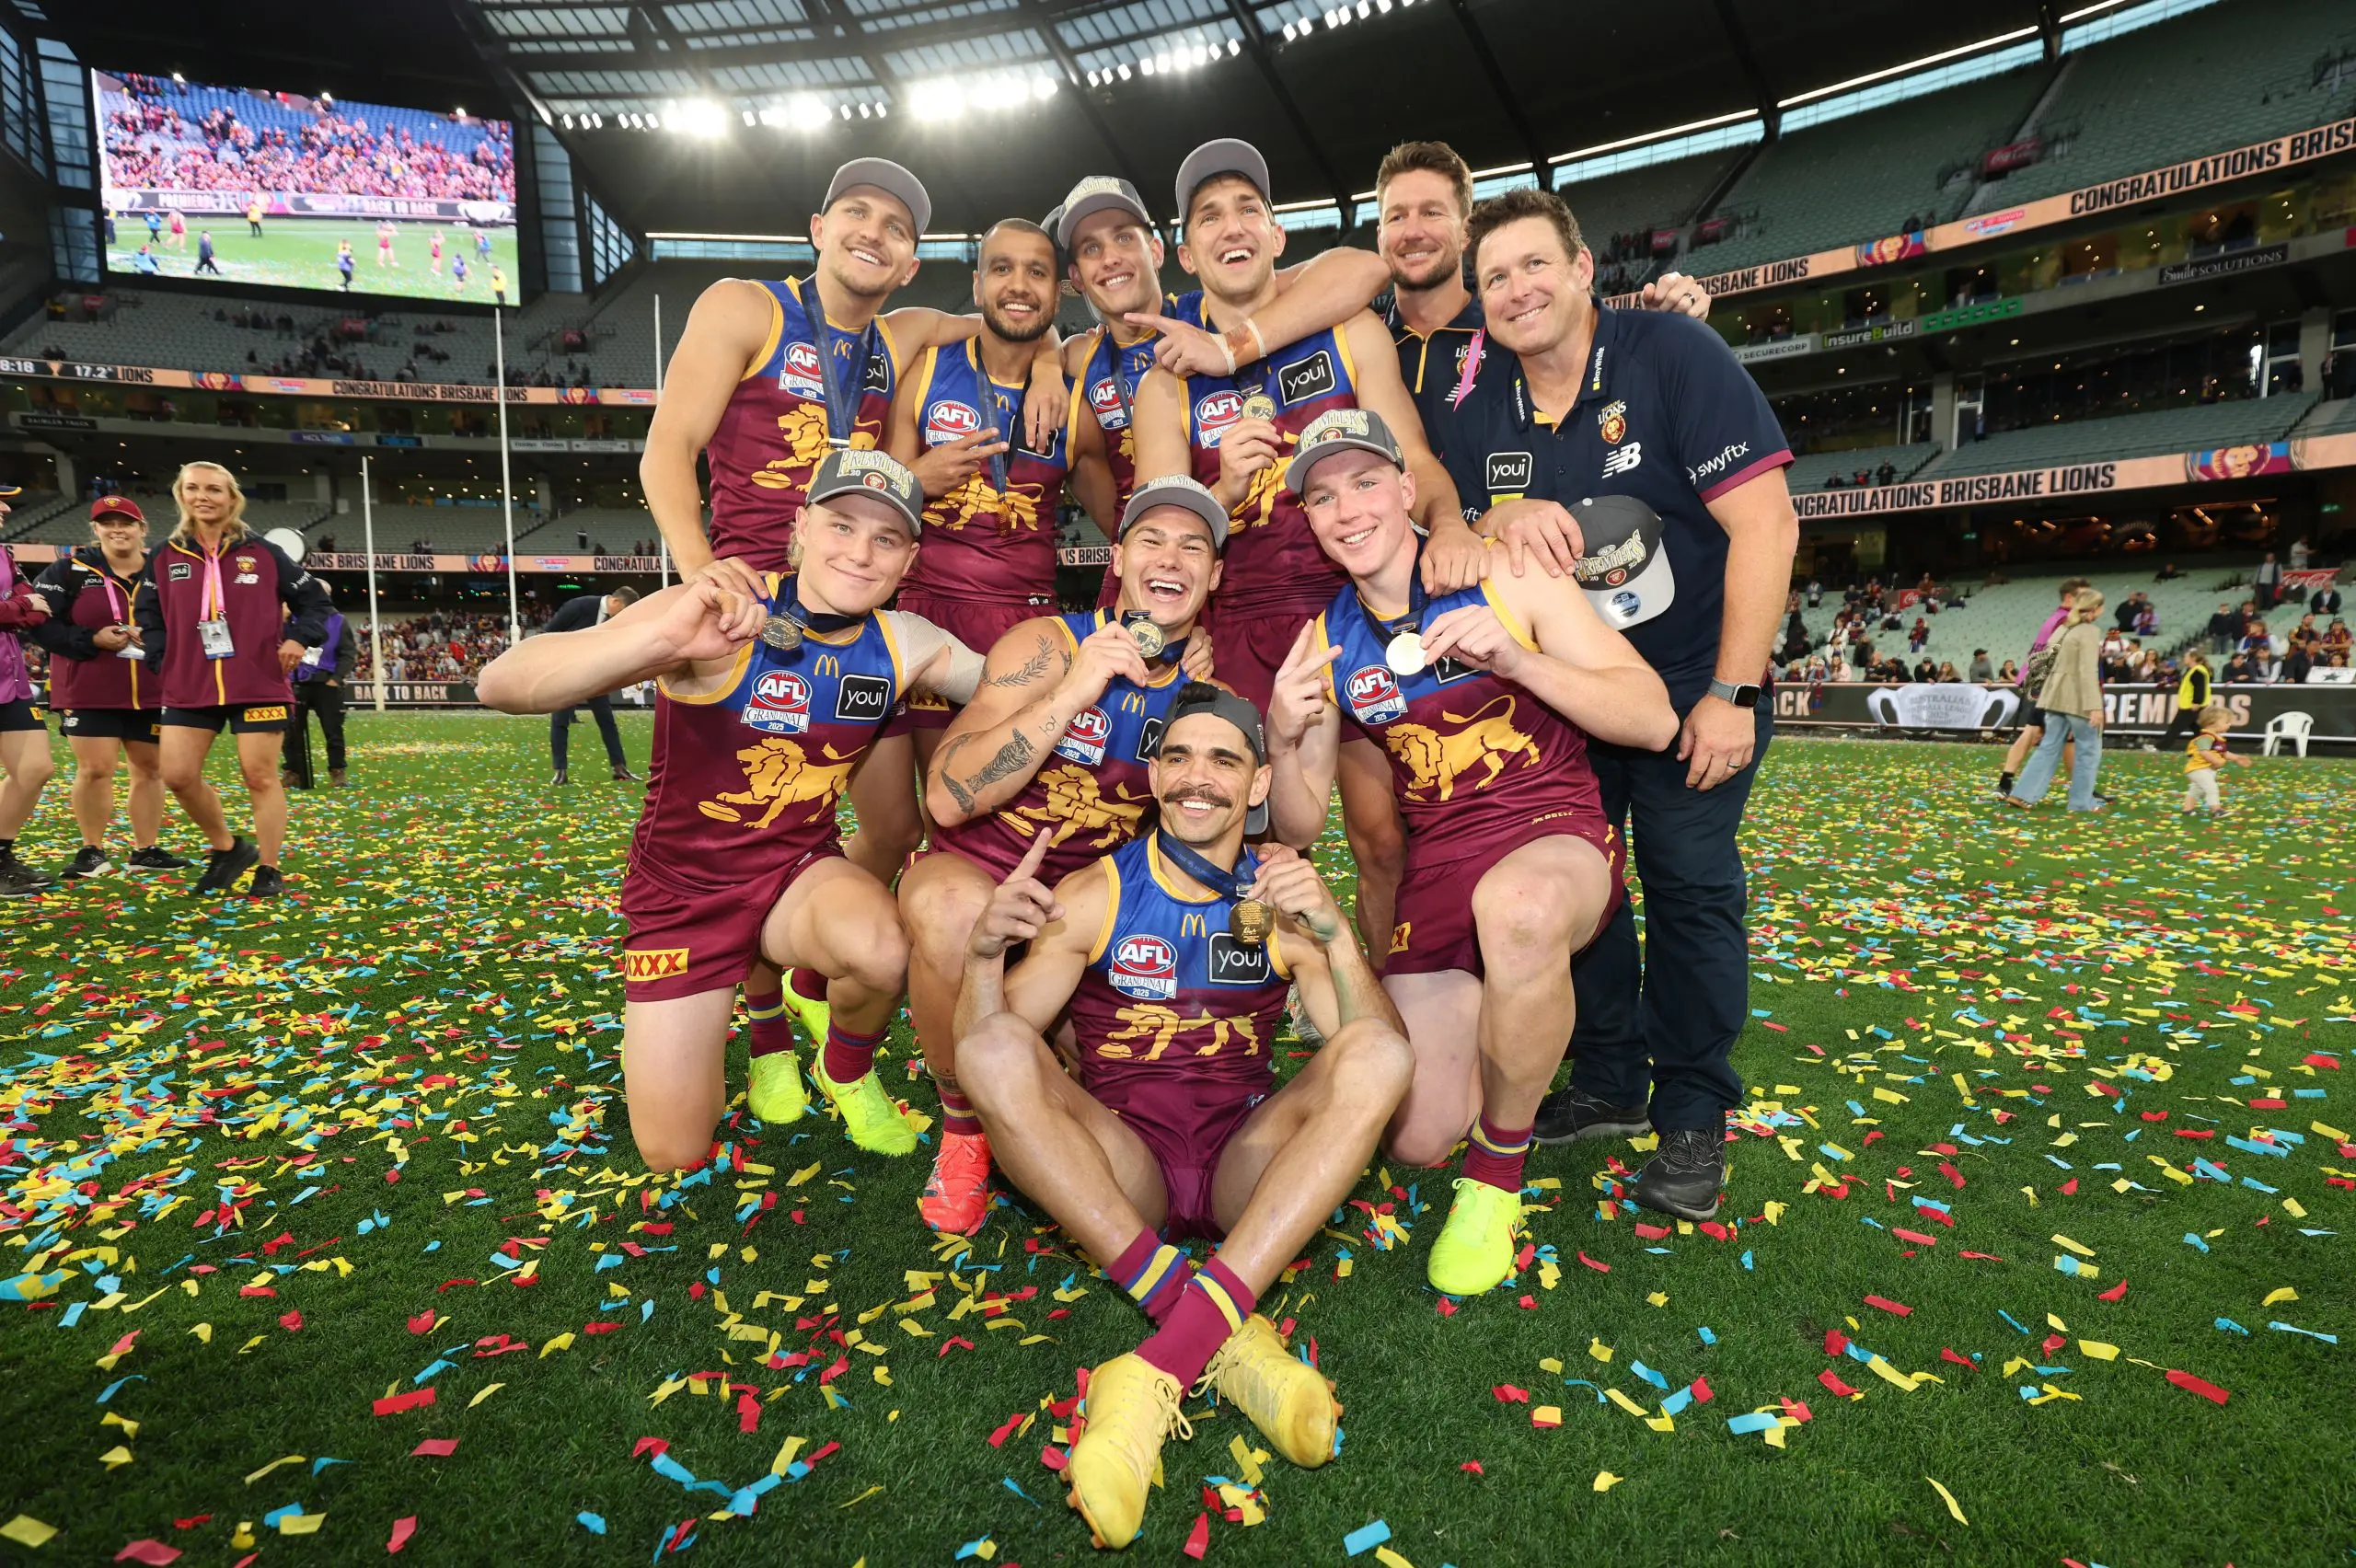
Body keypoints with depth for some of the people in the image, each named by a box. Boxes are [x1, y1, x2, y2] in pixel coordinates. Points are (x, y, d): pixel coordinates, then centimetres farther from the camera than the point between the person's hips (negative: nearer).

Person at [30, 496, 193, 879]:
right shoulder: (70, 569, -2)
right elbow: (41, 622, -6)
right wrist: (94, 640, -18)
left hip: (150, 693, 3)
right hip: (88, 692, -3)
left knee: (150, 769, 8)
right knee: (95, 769, -4)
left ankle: (146, 850, 19)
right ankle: (92, 851, 12)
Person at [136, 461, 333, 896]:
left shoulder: (262, 553, 3)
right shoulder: (166, 558, 10)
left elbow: (312, 599, 9)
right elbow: (148, 615, 17)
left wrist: (299, 638, -7)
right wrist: (161, 660, 3)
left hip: (259, 686, -3)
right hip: (188, 690, 3)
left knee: (260, 776, -2)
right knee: (177, 776, -2)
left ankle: (269, 870, 8)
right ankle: (227, 848, 20)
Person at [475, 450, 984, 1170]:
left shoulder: (906, 645, -9)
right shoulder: (722, 621, -24)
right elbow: (501, 685, -33)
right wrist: (663, 638, -53)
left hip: (799, 871, 2)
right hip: (682, 889, -2)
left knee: (881, 950, -34)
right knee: (674, 1155, 0)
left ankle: (847, 1072, 2)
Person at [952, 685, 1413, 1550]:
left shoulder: (1282, 900, 2)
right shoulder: (1095, 896, 0)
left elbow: (1380, 1056, -9)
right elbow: (979, 1051, -5)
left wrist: (1334, 935, -26)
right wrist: (984, 950, -25)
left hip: (1247, 1170, 1)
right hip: (1121, 1171, 0)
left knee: (1376, 1053, -23)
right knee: (996, 1046, -24)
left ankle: (1164, 1366, -34)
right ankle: (1224, 1338, -31)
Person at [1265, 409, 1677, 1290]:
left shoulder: (1508, 576, -4)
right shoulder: (1325, 644, 5)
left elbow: (1654, 721, -8)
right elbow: (1298, 830, 4)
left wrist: (1515, 660, -22)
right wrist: (1283, 739, -16)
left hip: (1557, 832, -3)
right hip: (1432, 869, 4)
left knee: (1517, 906, -42)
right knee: (1417, 1140, -5)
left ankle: (1498, 1173, -15)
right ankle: (1482, 1010, 30)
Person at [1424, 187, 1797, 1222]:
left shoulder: (1674, 353, -15)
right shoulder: (1479, 410, 0)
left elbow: (1764, 524, -19)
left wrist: (1731, 694, -21)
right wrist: (1501, 522, -22)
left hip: (1697, 685, -4)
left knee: (1691, 891, -2)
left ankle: (1693, 1117, 12)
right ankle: (1608, 1086, 23)